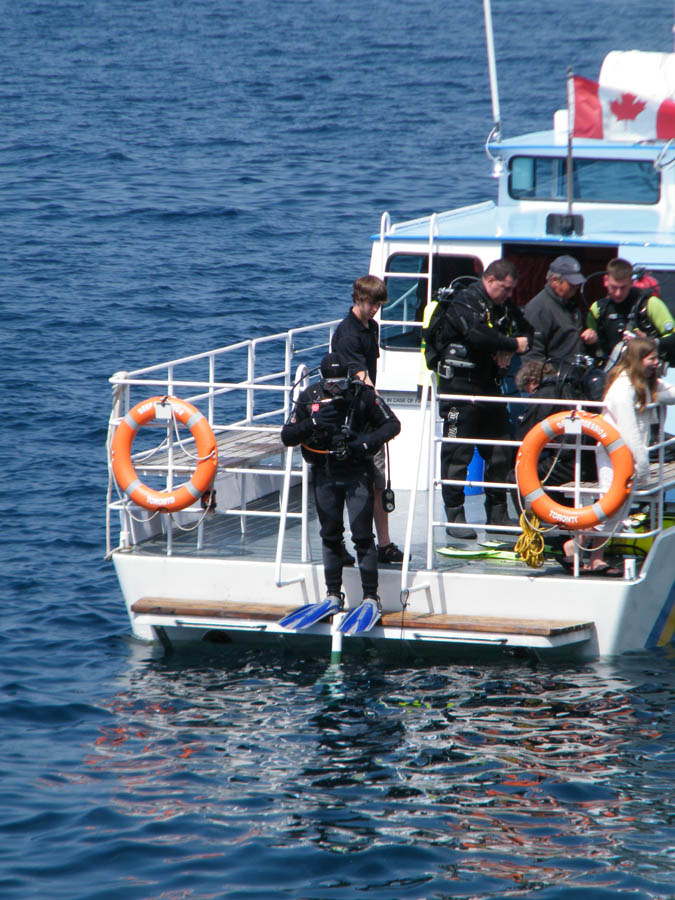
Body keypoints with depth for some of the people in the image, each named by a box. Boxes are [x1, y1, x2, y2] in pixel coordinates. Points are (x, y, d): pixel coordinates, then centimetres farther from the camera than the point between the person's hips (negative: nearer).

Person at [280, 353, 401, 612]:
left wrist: (369, 441, -19)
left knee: (362, 535, -6)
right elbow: (287, 437, 0)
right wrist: (312, 423, -18)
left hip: (357, 472, -3)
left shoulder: (363, 394, -6)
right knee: (330, 535, 9)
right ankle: (333, 593, 19)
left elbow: (393, 424, -1)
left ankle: (371, 595, -1)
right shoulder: (309, 397, -1)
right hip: (324, 474, 3)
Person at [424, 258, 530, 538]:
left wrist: (508, 352, -5)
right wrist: (512, 344, -16)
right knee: (458, 453, -5)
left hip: (489, 388, 8)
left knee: (500, 452, 8)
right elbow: (477, 335, -28)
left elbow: (525, 332, 17)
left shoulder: (504, 307, 14)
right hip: (459, 389, -8)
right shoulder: (463, 302, -13)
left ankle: (497, 513, 18)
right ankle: (454, 516, -1)